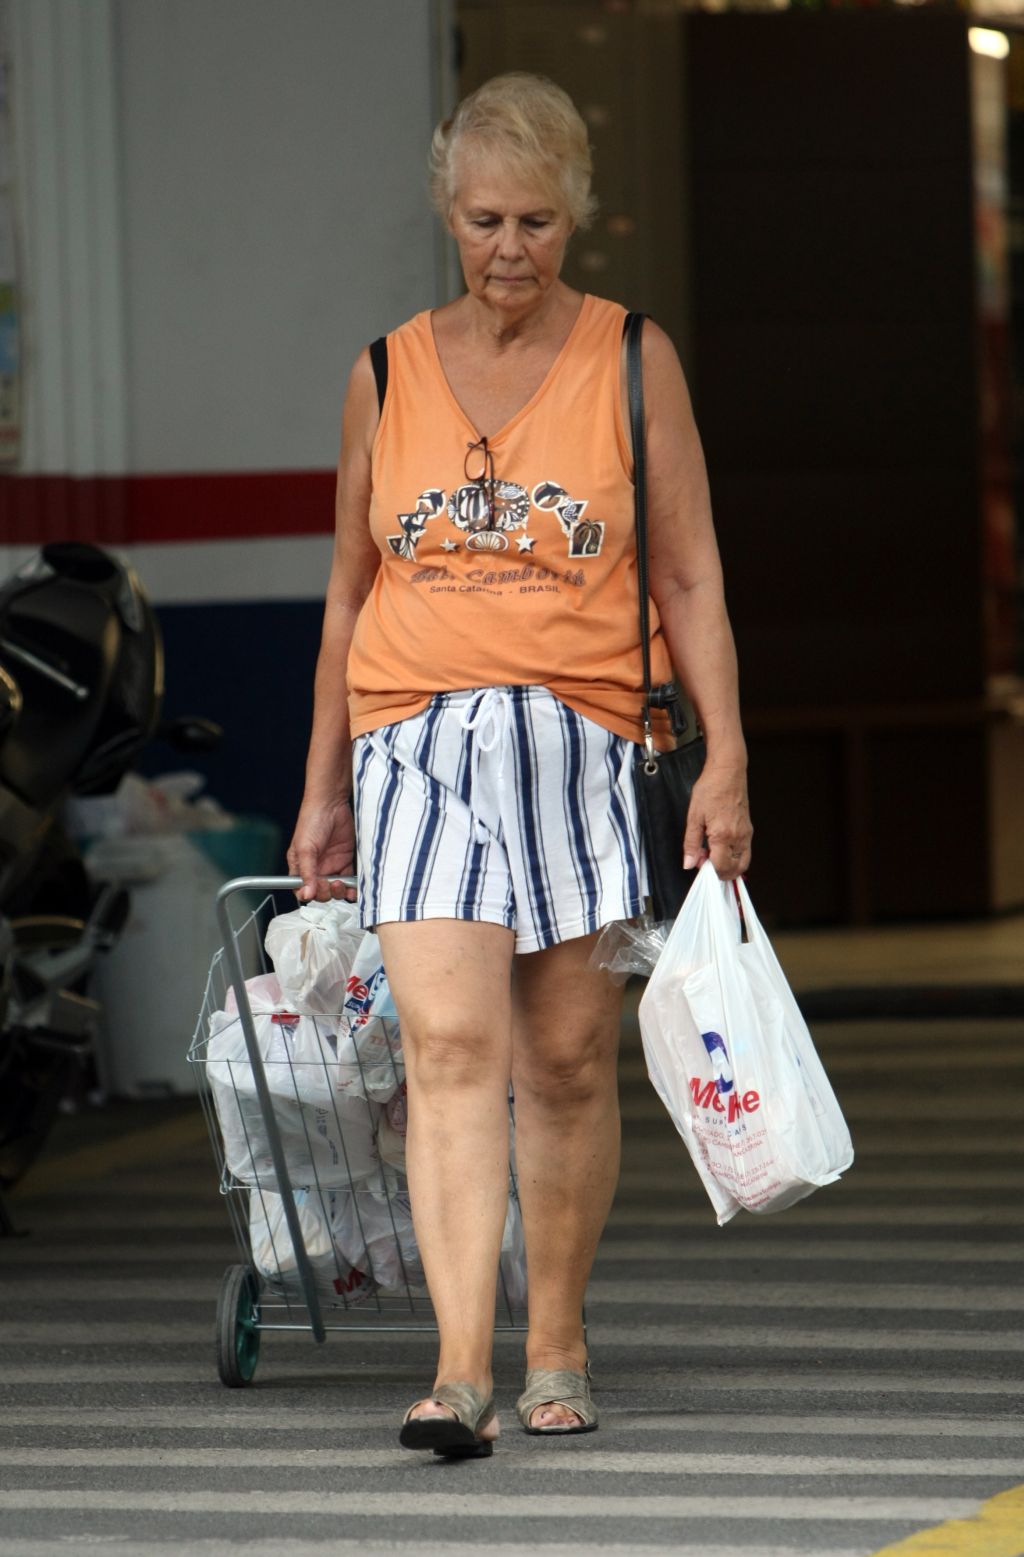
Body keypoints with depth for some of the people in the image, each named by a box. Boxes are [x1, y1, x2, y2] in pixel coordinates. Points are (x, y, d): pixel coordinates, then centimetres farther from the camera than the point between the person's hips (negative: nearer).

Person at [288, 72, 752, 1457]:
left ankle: (557, 1346, 21)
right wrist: (324, 792, 15)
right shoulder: (388, 375, 10)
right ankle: (462, 1369, -20)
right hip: (418, 738, 0)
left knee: (567, 1061, 4)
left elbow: (690, 580, 6)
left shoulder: (631, 363, 5)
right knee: (449, 1046, -14)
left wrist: (725, 759, -4)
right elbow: (350, 595, 16)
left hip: (580, 741, 0)